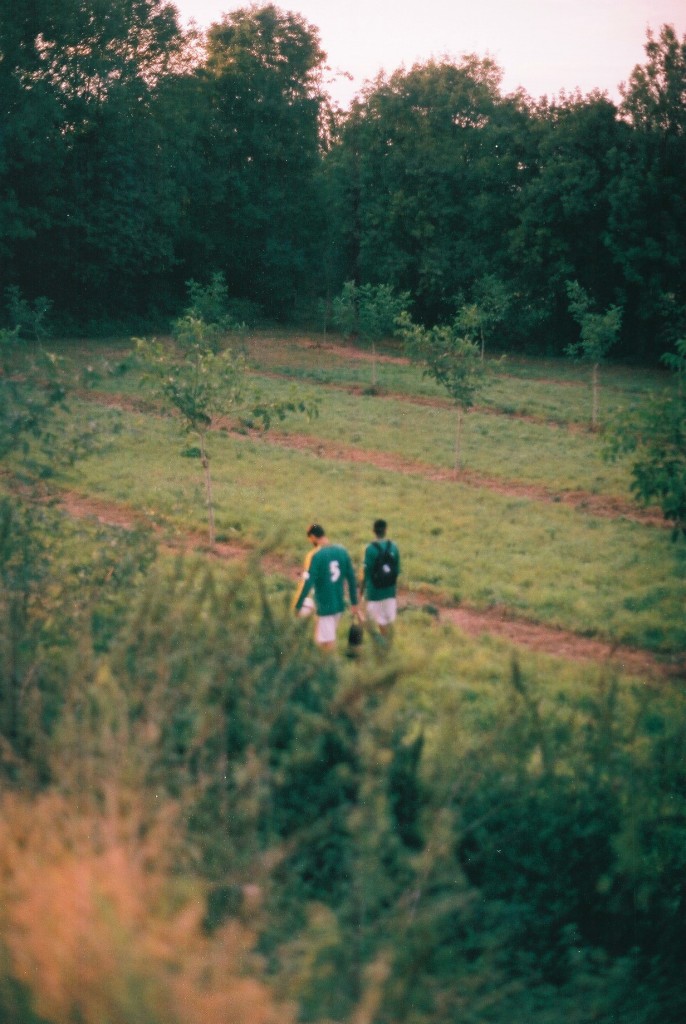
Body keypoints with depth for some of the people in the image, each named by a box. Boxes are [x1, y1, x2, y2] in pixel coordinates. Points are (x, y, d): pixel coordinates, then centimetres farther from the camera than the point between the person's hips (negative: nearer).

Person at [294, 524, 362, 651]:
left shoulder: (315, 556, -15)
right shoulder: (342, 551, 2)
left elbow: (307, 584, -18)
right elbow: (352, 579, 6)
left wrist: (297, 607, -9)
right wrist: (354, 604, 15)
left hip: (324, 606, -6)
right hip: (339, 604, 6)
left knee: (328, 644, 1)